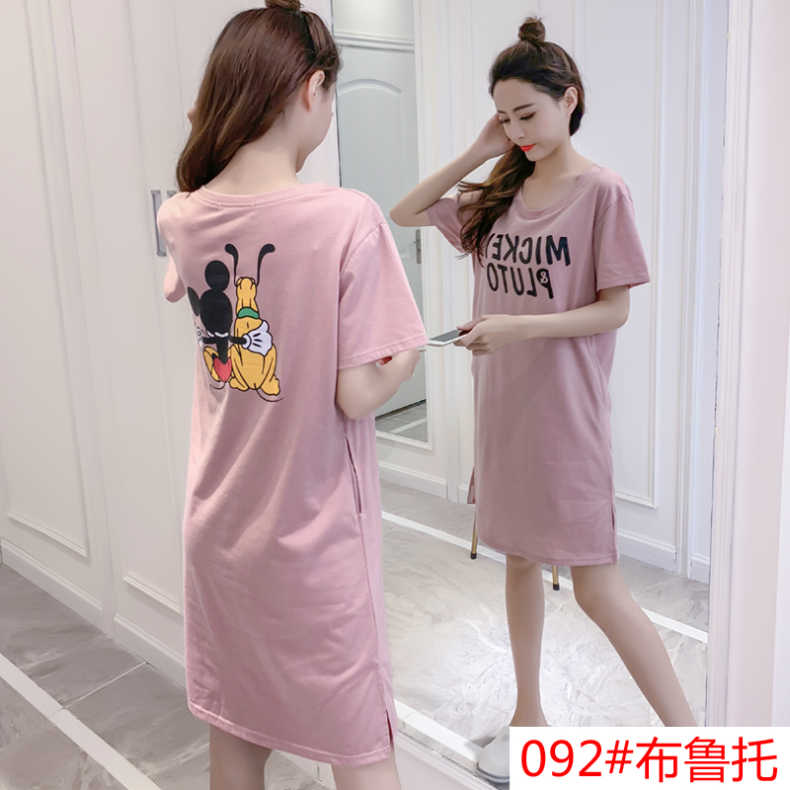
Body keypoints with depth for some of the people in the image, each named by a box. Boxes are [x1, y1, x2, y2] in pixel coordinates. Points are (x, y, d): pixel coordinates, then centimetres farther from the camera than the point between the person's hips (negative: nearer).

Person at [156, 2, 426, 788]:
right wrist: (409, 352, 1)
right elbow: (360, 395, -20)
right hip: (316, 537, -5)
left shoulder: (181, 219, -4)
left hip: (220, 526, 5)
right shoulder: (348, 218, -21)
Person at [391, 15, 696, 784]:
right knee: (519, 560, 17)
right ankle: (529, 715, 35)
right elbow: (402, 214, 10)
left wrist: (516, 326, -23)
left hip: (565, 412, -6)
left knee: (597, 587, -3)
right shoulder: (497, 193, 7)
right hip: (502, 404, 6)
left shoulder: (601, 191, -10)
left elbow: (614, 311, -12)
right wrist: (475, 154, 2)